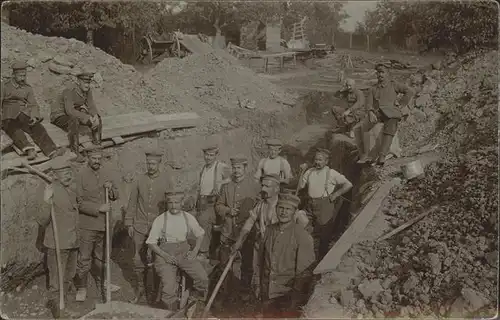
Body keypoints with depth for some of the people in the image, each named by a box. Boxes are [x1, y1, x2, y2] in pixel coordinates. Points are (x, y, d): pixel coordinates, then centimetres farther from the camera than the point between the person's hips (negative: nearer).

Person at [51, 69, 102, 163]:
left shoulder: (88, 90, -8)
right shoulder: (70, 91, -30)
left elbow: (91, 107, -9)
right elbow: (70, 110, -39)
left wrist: (95, 116, -31)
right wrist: (88, 118, -42)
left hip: (74, 115, 7)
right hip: (59, 116, -7)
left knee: (97, 120, -7)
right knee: (74, 121, -39)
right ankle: (75, 151, -31)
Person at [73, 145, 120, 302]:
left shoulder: (107, 174, 6)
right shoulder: (81, 175, -10)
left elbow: (116, 196, 14)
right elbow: (79, 202, -12)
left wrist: (110, 189, -7)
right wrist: (98, 208, -19)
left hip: (103, 223, 5)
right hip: (87, 224, -5)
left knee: (101, 257, 18)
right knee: (84, 258, 1)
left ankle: (101, 284, 32)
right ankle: (81, 288, 15)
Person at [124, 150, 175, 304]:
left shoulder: (167, 180, -2)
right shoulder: (140, 181, 2)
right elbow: (132, 203, 8)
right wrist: (129, 223, 6)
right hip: (140, 227, 2)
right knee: (139, 259, 7)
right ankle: (140, 288, 24)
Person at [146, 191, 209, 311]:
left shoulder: (188, 217, 5)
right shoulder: (159, 220, -3)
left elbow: (200, 234, 17)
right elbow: (151, 242, -1)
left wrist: (195, 251, 2)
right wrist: (165, 255, -14)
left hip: (184, 251, 3)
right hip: (165, 253, -2)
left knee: (203, 277, -15)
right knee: (169, 285, -24)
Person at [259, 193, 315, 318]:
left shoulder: (303, 237, -13)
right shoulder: (270, 231, 2)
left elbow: (304, 273, -11)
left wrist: (294, 302, -9)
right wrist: (262, 289, 12)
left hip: (287, 298, -4)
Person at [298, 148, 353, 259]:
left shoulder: (331, 173, -3)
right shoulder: (309, 172, 8)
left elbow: (348, 184, -3)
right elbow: (300, 186, 4)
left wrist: (336, 194, -6)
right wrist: (301, 172, -2)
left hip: (325, 205, -3)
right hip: (310, 205, 4)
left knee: (324, 234, 5)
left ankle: (322, 258, 21)